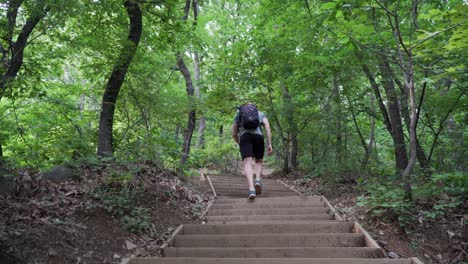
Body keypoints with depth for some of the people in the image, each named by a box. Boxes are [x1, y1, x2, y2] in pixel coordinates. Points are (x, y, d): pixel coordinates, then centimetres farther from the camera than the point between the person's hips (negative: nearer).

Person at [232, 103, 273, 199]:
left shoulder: (238, 114, 31)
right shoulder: (261, 114, 29)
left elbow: (234, 134, 27)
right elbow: (267, 127, 10)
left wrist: (240, 145, 44)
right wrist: (269, 144, 4)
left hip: (245, 137, -1)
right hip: (258, 137, 1)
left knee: (247, 164, -11)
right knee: (259, 162, 21)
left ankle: (251, 189, -35)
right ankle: (257, 180, -7)